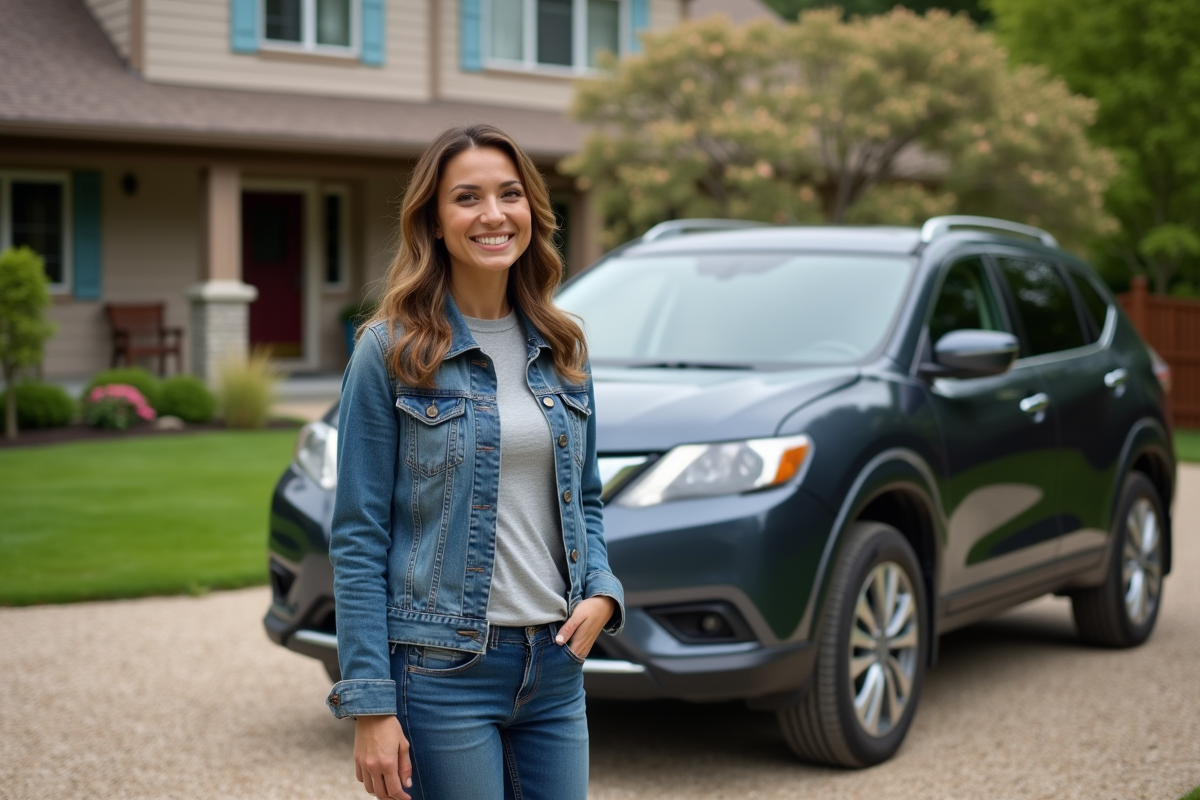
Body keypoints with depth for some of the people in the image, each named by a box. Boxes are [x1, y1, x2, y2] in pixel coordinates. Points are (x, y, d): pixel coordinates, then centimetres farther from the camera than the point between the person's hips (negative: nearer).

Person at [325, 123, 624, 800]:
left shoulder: (563, 349, 9)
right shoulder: (392, 352, -6)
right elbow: (358, 540, -8)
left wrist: (602, 593, -2)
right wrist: (370, 706, -13)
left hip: (557, 667, 5)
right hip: (442, 669, -5)